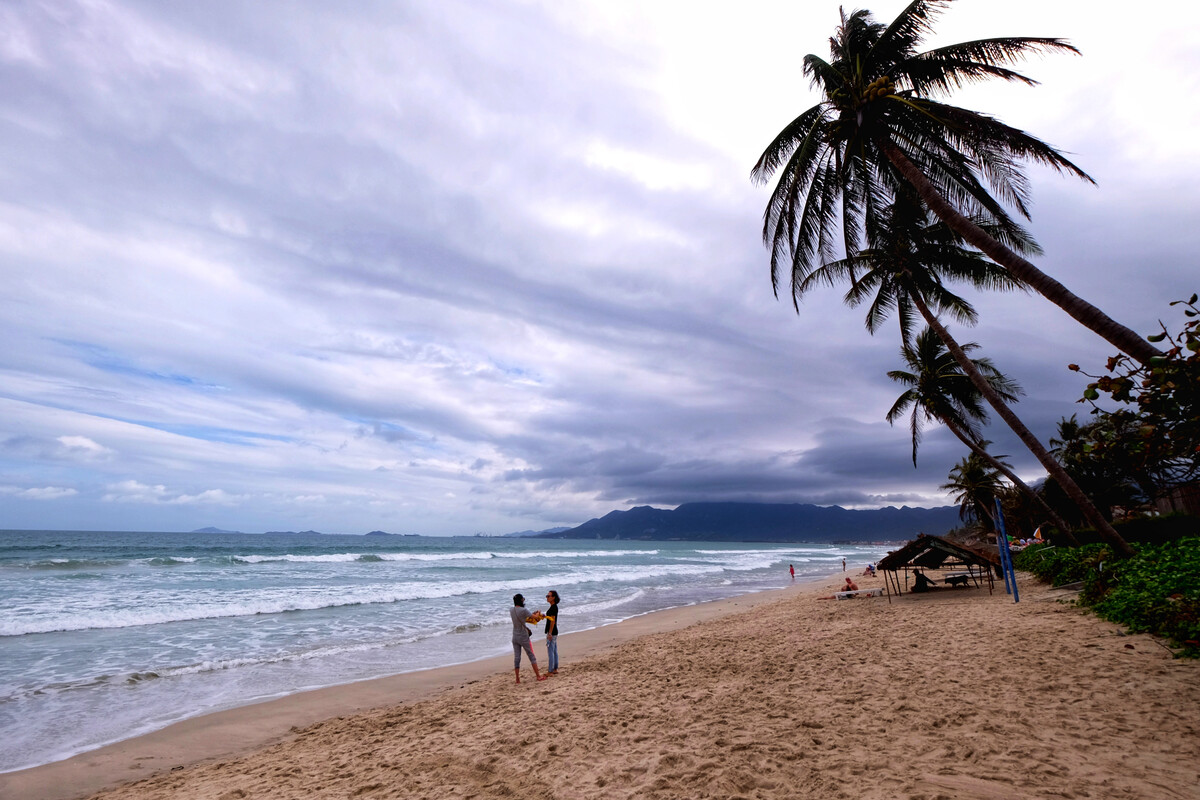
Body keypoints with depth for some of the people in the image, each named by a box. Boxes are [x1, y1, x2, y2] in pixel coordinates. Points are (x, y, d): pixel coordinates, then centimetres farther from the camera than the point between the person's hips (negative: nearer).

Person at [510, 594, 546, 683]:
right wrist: (538, 613, 14)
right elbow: (535, 617, -9)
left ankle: (517, 679, 14)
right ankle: (538, 676, 15)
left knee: (516, 657, 10)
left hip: (515, 637, 5)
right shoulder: (523, 610, -20)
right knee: (532, 656, 8)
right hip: (523, 637, -5)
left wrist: (533, 613, 17)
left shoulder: (511, 610, 0)